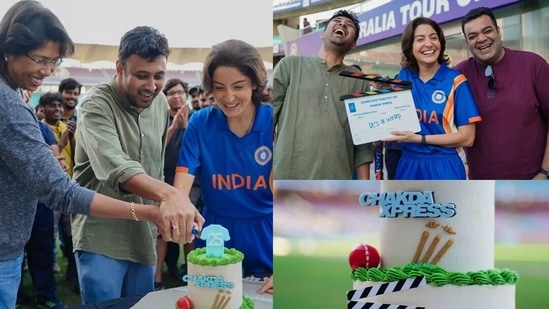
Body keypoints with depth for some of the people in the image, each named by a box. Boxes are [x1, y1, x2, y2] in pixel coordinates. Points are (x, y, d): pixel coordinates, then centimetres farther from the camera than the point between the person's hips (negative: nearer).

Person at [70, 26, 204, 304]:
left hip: (143, 237, 6)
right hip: (102, 239, -6)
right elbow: (115, 168, -34)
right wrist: (169, 194, -50)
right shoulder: (96, 104, -17)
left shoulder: (161, 103, 4)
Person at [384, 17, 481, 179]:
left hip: (443, 167, -3)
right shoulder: (403, 77, 2)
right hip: (408, 165, 3)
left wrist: (418, 138, -17)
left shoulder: (455, 80, -8)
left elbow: (467, 137, -11)